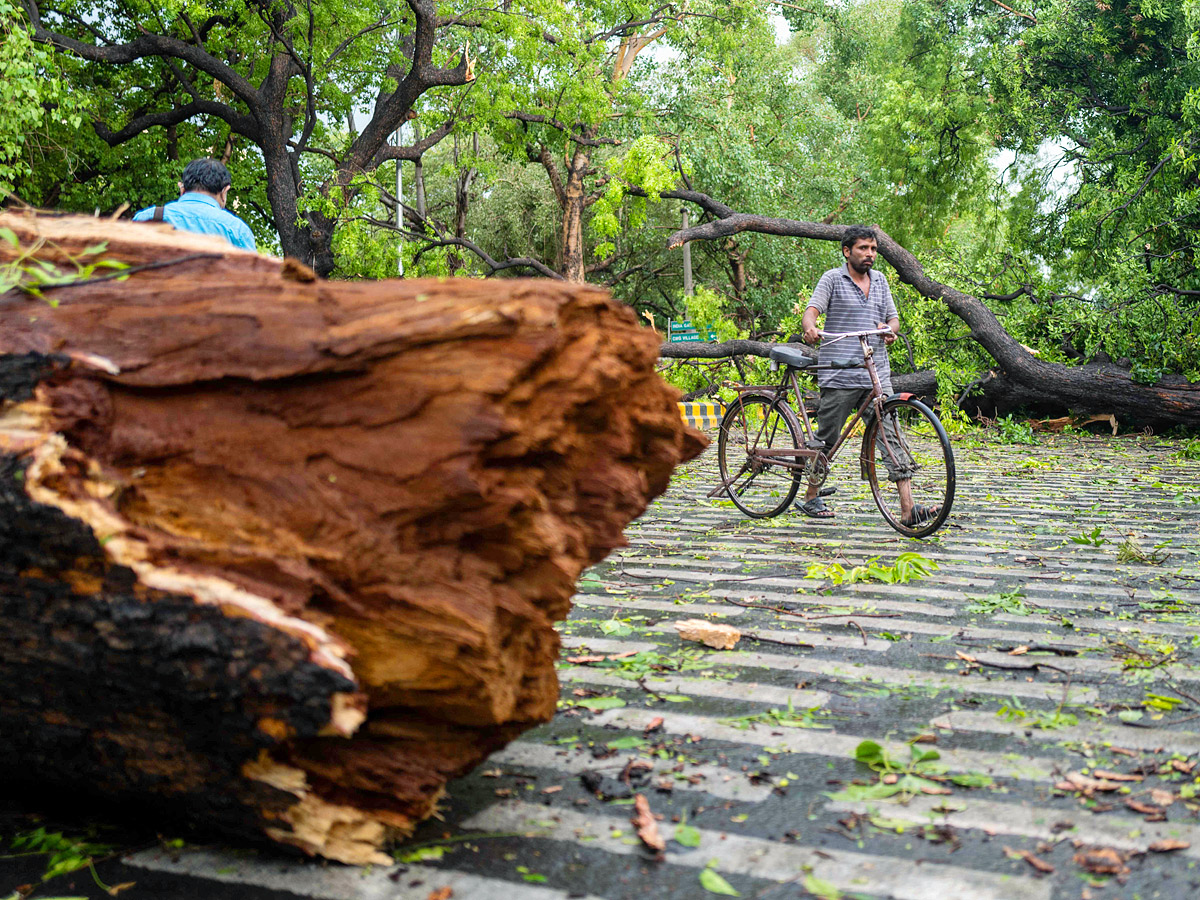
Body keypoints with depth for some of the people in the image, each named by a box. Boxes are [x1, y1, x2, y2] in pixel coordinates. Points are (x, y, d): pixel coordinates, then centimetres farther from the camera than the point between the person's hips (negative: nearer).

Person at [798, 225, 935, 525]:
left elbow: (893, 318, 17)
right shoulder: (833, 278, 2)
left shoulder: (880, 280, 17)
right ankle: (811, 497, 24)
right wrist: (810, 328, -32)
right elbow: (811, 311, -8)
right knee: (827, 439, 5)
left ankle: (908, 509, -9)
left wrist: (889, 328, -7)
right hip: (839, 376, -4)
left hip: (877, 375, 4)